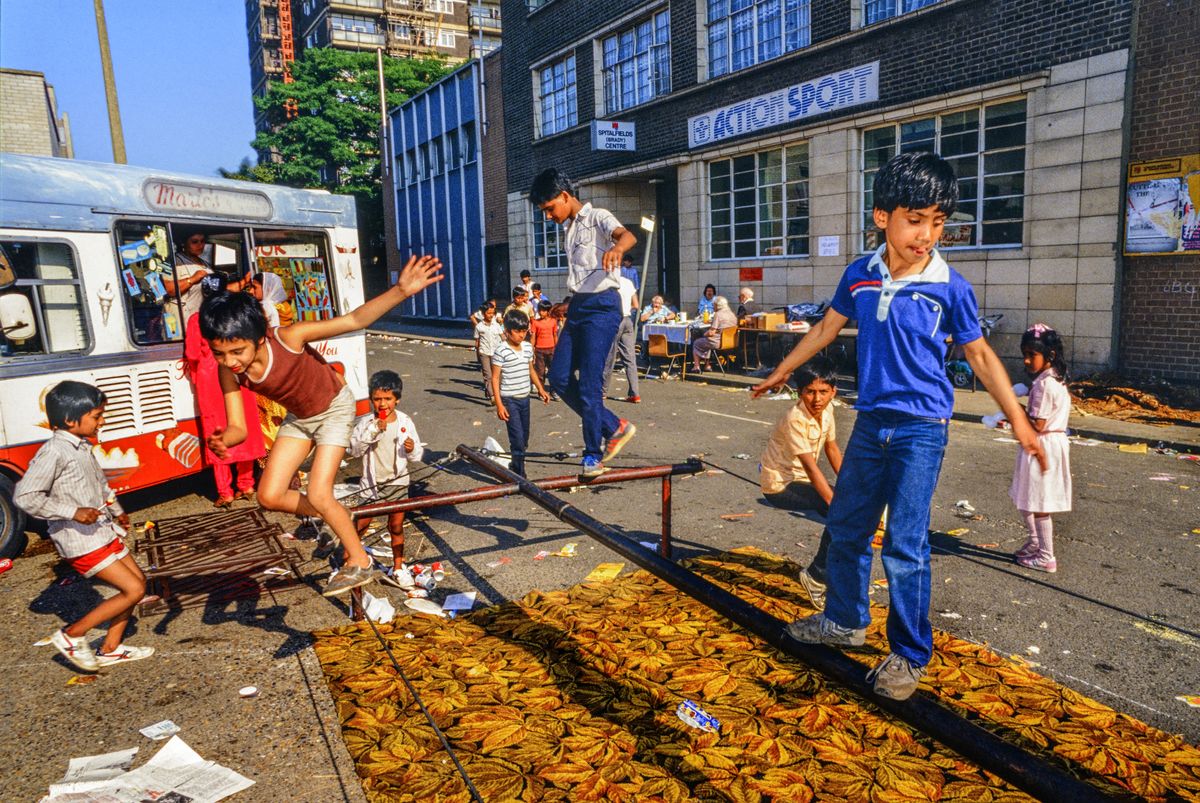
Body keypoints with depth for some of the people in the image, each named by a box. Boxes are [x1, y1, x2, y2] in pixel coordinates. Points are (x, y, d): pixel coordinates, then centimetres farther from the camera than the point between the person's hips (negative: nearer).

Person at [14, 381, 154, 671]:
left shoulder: (82, 447, 10)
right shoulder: (54, 452, -19)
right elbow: (24, 496, -23)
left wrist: (116, 511, 15)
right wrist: (73, 512, -25)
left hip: (103, 532, 9)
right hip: (81, 541, -9)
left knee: (138, 581, 12)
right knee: (133, 589, -10)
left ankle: (110, 649, 23)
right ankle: (71, 636, 5)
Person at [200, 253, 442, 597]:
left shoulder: (289, 338, -37)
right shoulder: (230, 372, -23)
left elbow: (354, 320, -40)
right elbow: (238, 427, -20)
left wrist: (401, 290, -52)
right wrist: (222, 440, -45)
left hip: (335, 408, -5)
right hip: (299, 417, 6)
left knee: (318, 495, -13)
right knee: (269, 496, 0)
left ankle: (360, 563, 9)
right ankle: (336, 518, 26)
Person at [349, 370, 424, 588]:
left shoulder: (405, 422, -6)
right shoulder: (365, 423, -9)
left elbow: (418, 453, 0)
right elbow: (354, 449, -18)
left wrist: (412, 449, -22)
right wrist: (372, 431, -27)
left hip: (397, 481, 1)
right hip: (371, 482, -1)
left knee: (396, 526, 11)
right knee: (361, 523, 7)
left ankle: (397, 569, 23)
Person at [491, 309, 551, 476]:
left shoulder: (528, 347, 6)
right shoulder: (501, 351, -13)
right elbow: (495, 378, -12)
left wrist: (540, 389, 16)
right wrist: (499, 404, -16)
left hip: (525, 398, 7)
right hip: (509, 400, -7)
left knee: (524, 438, 14)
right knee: (517, 439, -9)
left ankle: (514, 465, 33)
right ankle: (520, 475, -2)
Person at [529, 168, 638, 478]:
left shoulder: (597, 217, -6)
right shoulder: (570, 228, 20)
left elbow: (628, 235, -28)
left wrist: (617, 247, -51)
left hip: (601, 307, -9)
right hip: (577, 307, 9)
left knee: (589, 383, -10)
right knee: (559, 378, 3)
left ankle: (593, 455, 3)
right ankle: (614, 427, 15)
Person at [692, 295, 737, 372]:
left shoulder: (718, 315, -18)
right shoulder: (732, 314, 6)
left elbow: (711, 333, -22)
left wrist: (705, 334, 1)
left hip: (718, 343, -8)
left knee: (696, 343, 14)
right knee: (705, 340, 32)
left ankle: (697, 367, 14)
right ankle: (707, 365, 27)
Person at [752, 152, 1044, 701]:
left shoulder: (950, 288, -10)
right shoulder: (859, 275, -1)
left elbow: (979, 355, 0)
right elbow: (826, 328, 14)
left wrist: (1018, 420, -2)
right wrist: (782, 371, 23)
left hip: (921, 430, -4)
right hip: (871, 423, 5)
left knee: (904, 547, -4)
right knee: (845, 527, 14)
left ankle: (909, 655, 14)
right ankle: (845, 620, 36)